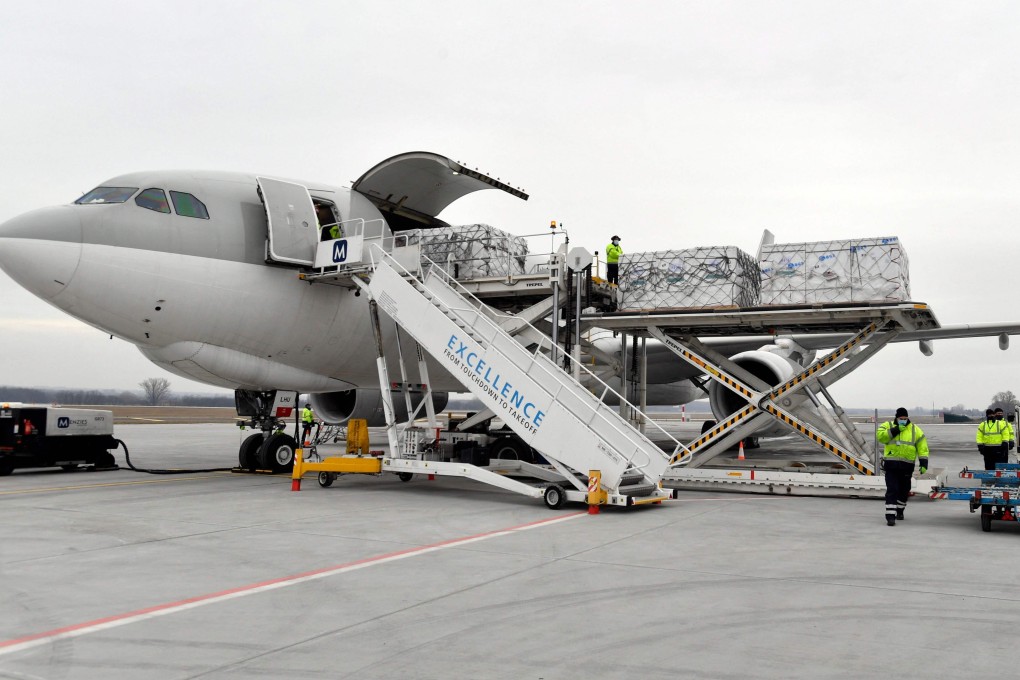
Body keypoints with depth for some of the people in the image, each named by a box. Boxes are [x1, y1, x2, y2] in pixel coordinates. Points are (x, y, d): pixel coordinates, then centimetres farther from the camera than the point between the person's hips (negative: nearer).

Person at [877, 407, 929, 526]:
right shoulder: (888, 426, 5)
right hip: (891, 464, -2)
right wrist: (896, 430, -17)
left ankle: (899, 511, 35)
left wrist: (924, 463, -2)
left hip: (907, 466, 2)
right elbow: (880, 436, -14)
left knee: (904, 490, 14)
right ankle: (890, 515, -11)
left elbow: (922, 448, 7)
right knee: (891, 490, -9)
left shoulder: (915, 430, 8)